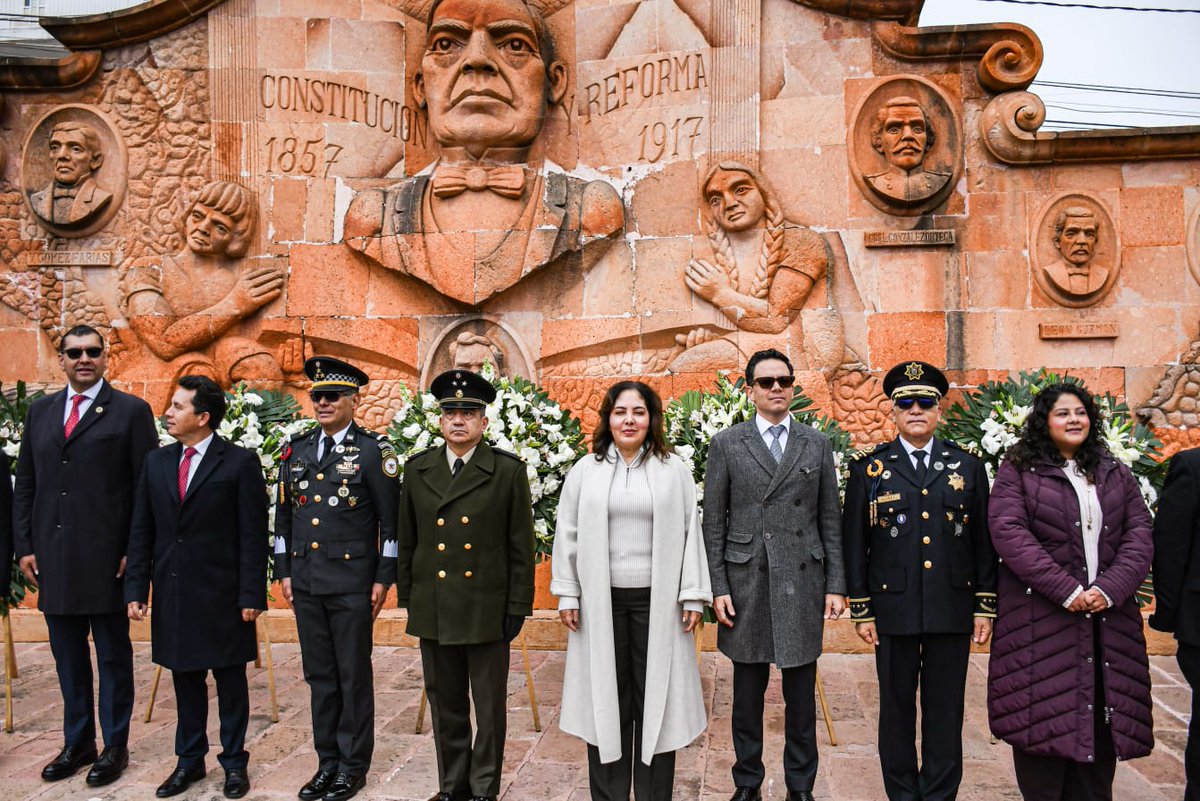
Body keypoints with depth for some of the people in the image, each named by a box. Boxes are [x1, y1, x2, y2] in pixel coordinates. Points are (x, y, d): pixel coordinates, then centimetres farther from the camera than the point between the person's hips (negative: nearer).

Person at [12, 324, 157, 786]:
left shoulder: (131, 411, -3)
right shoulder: (40, 411, 12)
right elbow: (25, 484, 13)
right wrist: (24, 546, 5)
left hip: (106, 558, -4)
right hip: (52, 560, 5)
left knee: (113, 656, 7)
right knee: (68, 657, 15)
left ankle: (115, 747, 21)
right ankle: (77, 743, 30)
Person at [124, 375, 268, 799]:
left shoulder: (240, 462, -7)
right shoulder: (156, 462, 8)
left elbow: (253, 536, -9)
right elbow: (141, 532, 9)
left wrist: (251, 595, -12)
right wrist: (136, 589, 3)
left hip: (221, 594, -4)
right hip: (172, 594, 4)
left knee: (230, 679, 8)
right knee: (185, 679, 15)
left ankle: (234, 761, 22)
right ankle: (189, 759, 30)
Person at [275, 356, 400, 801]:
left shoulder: (374, 450, -6)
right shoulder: (296, 450, 9)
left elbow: (391, 521, -6)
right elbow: (284, 515, 15)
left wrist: (383, 579, -8)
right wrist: (284, 571, 11)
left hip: (352, 584, -5)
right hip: (306, 582, 5)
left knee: (353, 677, 5)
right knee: (319, 675, 13)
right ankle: (327, 761, 27)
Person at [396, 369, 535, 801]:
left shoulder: (508, 471, -4)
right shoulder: (417, 469, 6)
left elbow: (521, 546, -3)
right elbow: (407, 541, 11)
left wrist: (518, 606, -5)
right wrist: (406, 597, 8)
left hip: (487, 609, -3)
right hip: (433, 609, 3)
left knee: (490, 707, 8)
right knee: (445, 705, 14)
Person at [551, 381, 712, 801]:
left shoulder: (674, 470, 2)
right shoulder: (585, 470, 4)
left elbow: (689, 534, 2)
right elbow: (568, 536, 5)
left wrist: (693, 596, -2)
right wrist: (567, 596, 1)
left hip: (657, 601, 0)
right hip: (601, 600, 1)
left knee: (655, 700, 7)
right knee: (607, 701, 9)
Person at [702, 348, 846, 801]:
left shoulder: (817, 444, 7)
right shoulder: (726, 444, 2)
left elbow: (830, 520, 7)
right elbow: (713, 523, 1)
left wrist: (835, 585, 2)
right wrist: (717, 588, -4)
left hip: (802, 582, 1)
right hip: (747, 582, -1)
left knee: (801, 695, 10)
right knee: (748, 692, 10)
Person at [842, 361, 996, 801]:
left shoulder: (968, 466, 6)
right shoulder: (869, 468, 1)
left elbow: (983, 542, 8)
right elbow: (854, 544, 1)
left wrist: (985, 605, 3)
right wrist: (861, 610, -2)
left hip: (953, 610, 1)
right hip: (893, 609, -1)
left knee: (945, 711, 9)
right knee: (897, 707, 10)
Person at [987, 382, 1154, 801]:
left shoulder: (1115, 474, 14)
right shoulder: (1018, 470, 0)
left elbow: (1140, 535, 5)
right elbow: (1009, 533, -11)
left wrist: (1110, 589, -11)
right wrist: (1066, 591, -16)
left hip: (1108, 619, 4)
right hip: (1041, 619, -4)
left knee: (1101, 717, 6)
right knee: (1044, 718, 0)